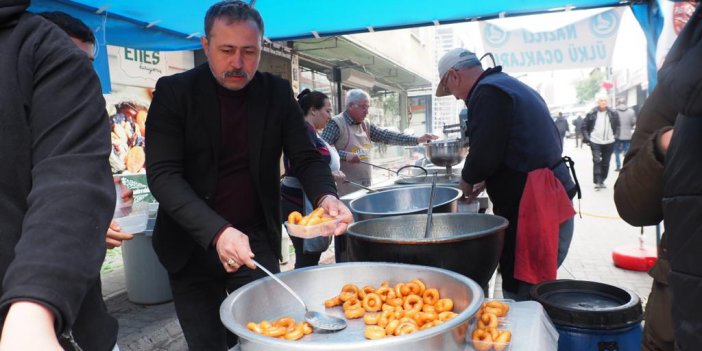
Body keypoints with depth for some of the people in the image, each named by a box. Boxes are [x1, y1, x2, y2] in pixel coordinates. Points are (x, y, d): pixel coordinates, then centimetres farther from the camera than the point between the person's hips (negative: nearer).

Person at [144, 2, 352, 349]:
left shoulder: (277, 93, -1)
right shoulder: (174, 91, -8)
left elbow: (306, 158, -4)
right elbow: (162, 173, -17)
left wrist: (325, 196, -27)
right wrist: (217, 231, -31)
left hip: (256, 239, 1)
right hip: (190, 245, 0)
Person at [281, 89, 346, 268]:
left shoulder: (310, 132, 17)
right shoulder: (304, 130, -14)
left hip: (308, 201, 10)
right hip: (300, 202, -10)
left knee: (309, 256, 11)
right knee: (307, 258, -7)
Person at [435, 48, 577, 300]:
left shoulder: (488, 92, -12)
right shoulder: (509, 85, 20)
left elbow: (484, 154, -20)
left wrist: (467, 180, 0)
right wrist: (485, 178, 19)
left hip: (533, 211, -10)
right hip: (550, 202, 10)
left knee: (521, 295, -3)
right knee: (533, 293, 16)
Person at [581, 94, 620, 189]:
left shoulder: (613, 113, 1)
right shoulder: (591, 114, -5)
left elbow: (617, 126, 13)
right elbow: (584, 127, 2)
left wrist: (616, 136, 2)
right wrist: (587, 138, -6)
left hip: (609, 142, 3)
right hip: (595, 142, -2)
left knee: (606, 163, 9)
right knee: (597, 161, -13)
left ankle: (602, 181, 22)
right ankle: (597, 182, -12)